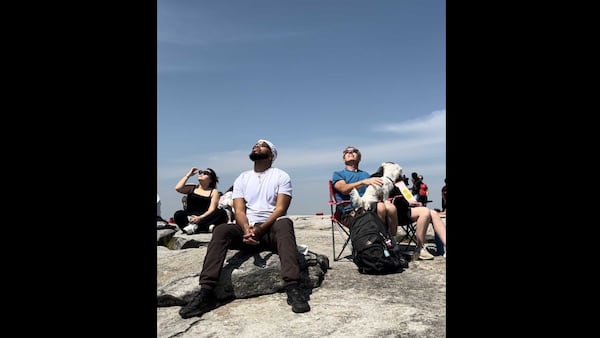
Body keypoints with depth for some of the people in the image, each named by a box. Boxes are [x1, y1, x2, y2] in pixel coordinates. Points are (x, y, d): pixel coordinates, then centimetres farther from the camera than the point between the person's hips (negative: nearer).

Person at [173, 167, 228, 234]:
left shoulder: (214, 192, 9)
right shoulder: (191, 188, 17)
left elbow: (212, 209, -5)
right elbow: (178, 188, -3)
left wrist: (200, 218, -23)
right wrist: (188, 175, 7)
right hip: (190, 218, 1)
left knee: (222, 213, -27)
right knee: (178, 214, -29)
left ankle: (195, 227, -36)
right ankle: (207, 227, -40)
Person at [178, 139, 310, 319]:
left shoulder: (281, 176, 5)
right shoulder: (242, 178, 14)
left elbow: (280, 209, -7)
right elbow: (239, 210, 2)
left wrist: (261, 229, -23)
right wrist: (247, 229, -20)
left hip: (272, 229, -3)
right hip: (248, 229, 3)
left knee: (284, 224, -37)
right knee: (220, 231, -26)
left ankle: (293, 289, -45)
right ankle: (206, 292, -31)